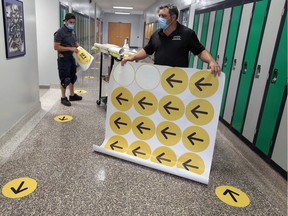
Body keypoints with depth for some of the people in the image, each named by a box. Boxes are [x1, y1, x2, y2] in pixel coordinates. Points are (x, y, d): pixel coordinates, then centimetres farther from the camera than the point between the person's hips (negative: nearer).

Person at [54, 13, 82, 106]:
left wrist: (78, 47, 0)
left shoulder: (72, 31, 9)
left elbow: (75, 42, 22)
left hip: (71, 57, 8)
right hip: (63, 58, -8)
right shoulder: (60, 32, -16)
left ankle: (72, 95, 29)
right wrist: (70, 48, -24)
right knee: (65, 79, -1)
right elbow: (56, 47, -20)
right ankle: (63, 98, 11)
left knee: (72, 77, 15)